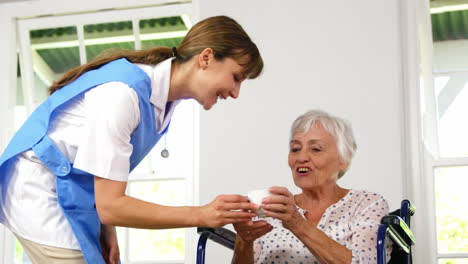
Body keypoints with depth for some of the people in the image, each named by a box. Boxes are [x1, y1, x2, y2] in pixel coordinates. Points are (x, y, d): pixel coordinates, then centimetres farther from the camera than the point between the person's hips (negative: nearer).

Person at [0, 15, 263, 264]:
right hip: (43, 193, -8)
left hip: (76, 196, 9)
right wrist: (202, 215, -27)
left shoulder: (162, 94, -1)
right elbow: (110, 205, -26)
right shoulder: (124, 93, -28)